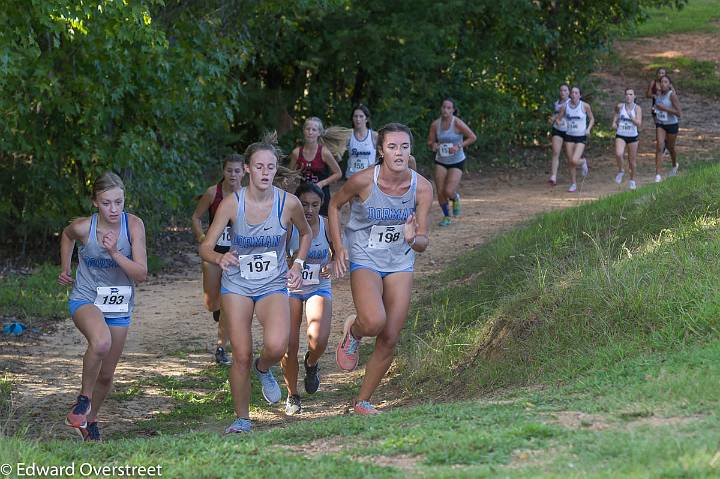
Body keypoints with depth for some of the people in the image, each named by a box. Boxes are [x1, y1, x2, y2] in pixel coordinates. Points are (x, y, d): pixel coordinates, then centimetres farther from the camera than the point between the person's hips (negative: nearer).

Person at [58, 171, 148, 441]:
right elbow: (67, 235, 11)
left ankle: (91, 419, 38)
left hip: (119, 308, 3)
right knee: (101, 342, -35)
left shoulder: (133, 225, -15)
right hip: (85, 299, -3)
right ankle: (84, 398, -12)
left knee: (106, 374, 10)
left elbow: (141, 275, -16)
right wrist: (65, 270, 6)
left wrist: (115, 253, -29)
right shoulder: (83, 227, -16)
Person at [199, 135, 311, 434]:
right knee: (241, 356, -4)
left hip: (273, 285, 0)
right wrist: (220, 258, -36)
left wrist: (298, 264, -1)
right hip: (237, 285, 0)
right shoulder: (232, 203, -14)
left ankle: (263, 369, 12)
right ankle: (242, 419, 15)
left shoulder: (289, 203, -12)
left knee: (276, 345, -25)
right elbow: (205, 247, -14)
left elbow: (306, 233, 11)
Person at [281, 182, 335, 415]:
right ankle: (292, 395, 16)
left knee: (319, 339, -21)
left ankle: (311, 364, 16)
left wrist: (331, 265, -12)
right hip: (290, 288, -1)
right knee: (290, 345, -6)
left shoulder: (327, 226, -8)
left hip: (319, 288, 1)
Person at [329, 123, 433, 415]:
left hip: (400, 263, 3)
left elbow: (423, 243, -6)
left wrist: (412, 239, -29)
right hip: (364, 260, -3)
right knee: (374, 321, -29)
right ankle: (353, 332, 9)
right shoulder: (363, 181, -18)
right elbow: (335, 205, 3)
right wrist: (338, 247, -5)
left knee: (389, 339, 1)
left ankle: (363, 401, 19)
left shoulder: (422, 188, -11)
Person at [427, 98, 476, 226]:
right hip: (441, 162, 3)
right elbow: (430, 142, 5)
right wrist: (433, 145, -18)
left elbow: (473, 137, -11)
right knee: (440, 192, -4)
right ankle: (446, 217, 20)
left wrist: (459, 146, -22)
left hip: (456, 162, -3)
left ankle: (456, 198, 23)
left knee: (448, 192, -15)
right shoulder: (435, 124, -5)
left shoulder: (457, 123, -16)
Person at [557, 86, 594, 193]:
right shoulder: (564, 106, -2)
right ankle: (573, 184, 21)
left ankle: (583, 162, 19)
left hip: (581, 137, -3)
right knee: (570, 162, 4)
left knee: (574, 161, -18)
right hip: (569, 136, 3)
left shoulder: (585, 106, -7)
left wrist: (588, 129, -10)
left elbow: (591, 119, 6)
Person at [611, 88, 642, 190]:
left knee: (632, 160, 8)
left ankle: (632, 180, 29)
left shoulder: (637, 108, -5)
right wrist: (614, 123, 2)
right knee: (618, 154, -26)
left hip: (632, 136, 0)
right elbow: (616, 116, 21)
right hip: (620, 136, 0)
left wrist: (631, 117, -29)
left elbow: (639, 124, -14)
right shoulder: (620, 106, -1)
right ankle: (620, 171, 3)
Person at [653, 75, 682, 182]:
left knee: (670, 147, 16)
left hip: (672, 125, -4)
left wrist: (664, 108, -28)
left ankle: (674, 165, 50)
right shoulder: (658, 93, -2)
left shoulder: (672, 95, -20)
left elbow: (679, 113, -26)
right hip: (660, 124, 4)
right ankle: (658, 175, -19)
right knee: (659, 146, -15)